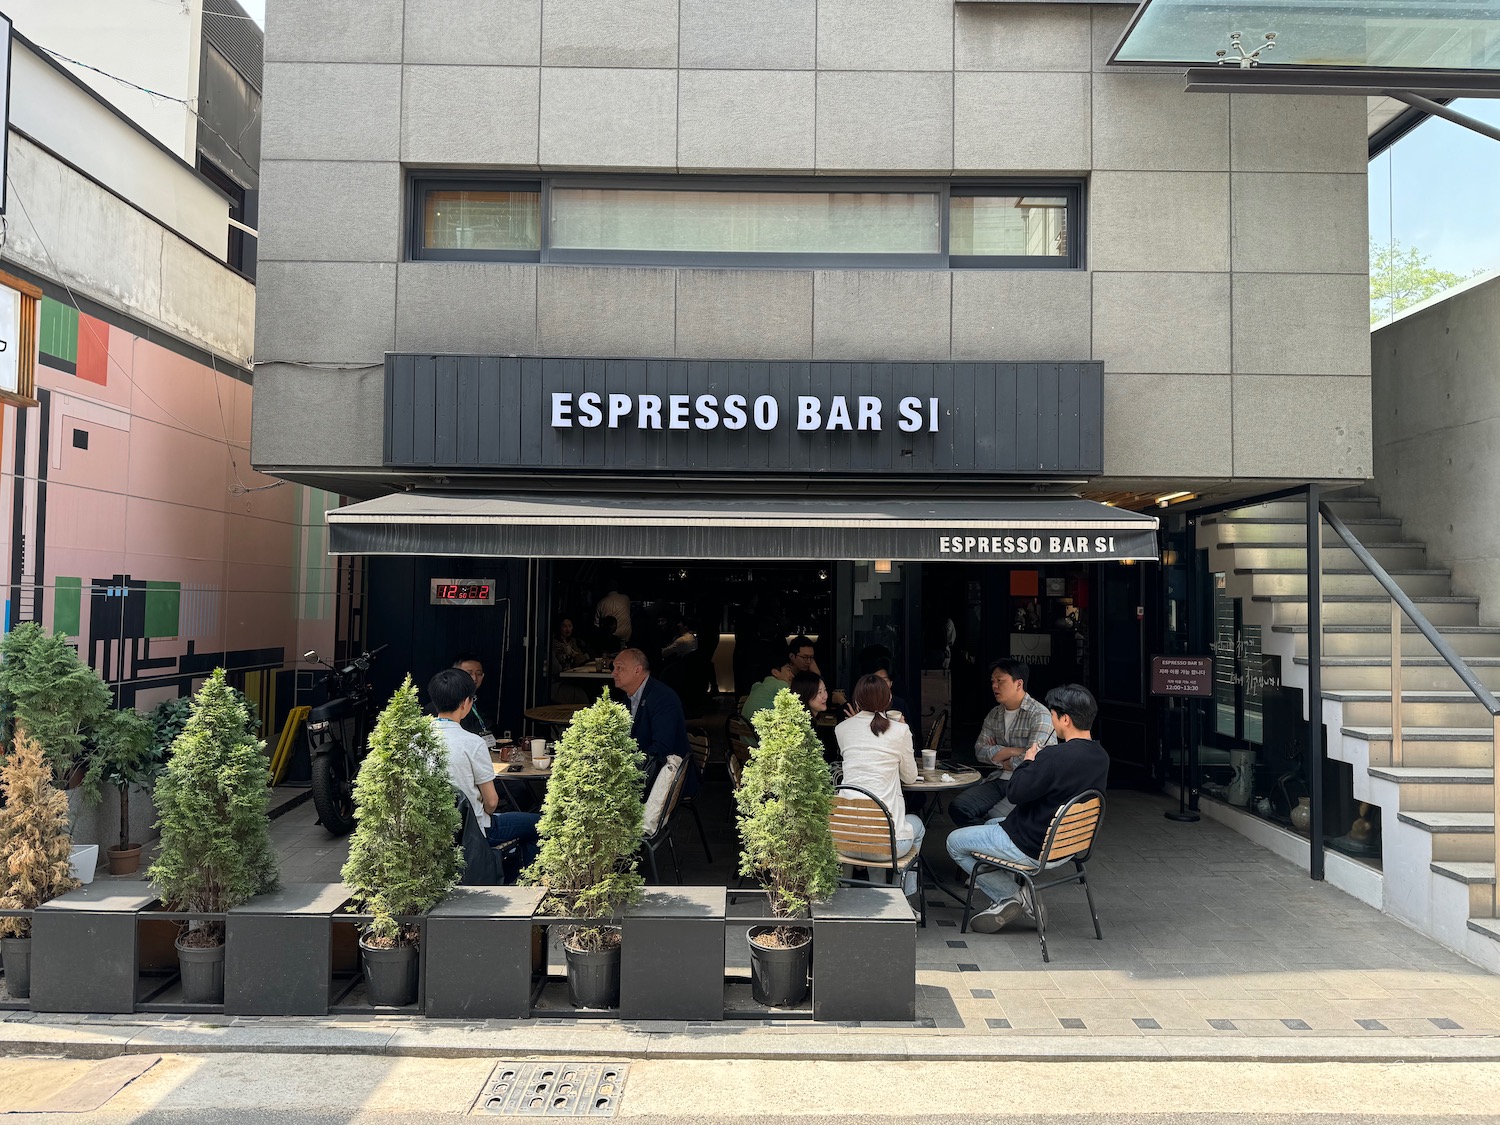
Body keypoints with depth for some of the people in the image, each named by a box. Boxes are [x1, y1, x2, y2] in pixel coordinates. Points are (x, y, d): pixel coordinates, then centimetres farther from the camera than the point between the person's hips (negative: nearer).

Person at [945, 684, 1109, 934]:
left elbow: (1016, 793, -21)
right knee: (992, 824, 32)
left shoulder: (1055, 757, -31)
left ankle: (1012, 895, 5)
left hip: (1032, 847, -9)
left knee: (955, 842, 8)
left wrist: (1027, 761, -5)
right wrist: (1039, 762, 6)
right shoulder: (1101, 757, -3)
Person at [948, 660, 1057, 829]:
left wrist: (1001, 760, -3)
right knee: (958, 807, -14)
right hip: (1000, 780, 7)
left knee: (994, 818, -30)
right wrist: (1015, 751, -11)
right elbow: (980, 751, 3)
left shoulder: (1039, 715, -11)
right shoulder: (994, 715, 14)